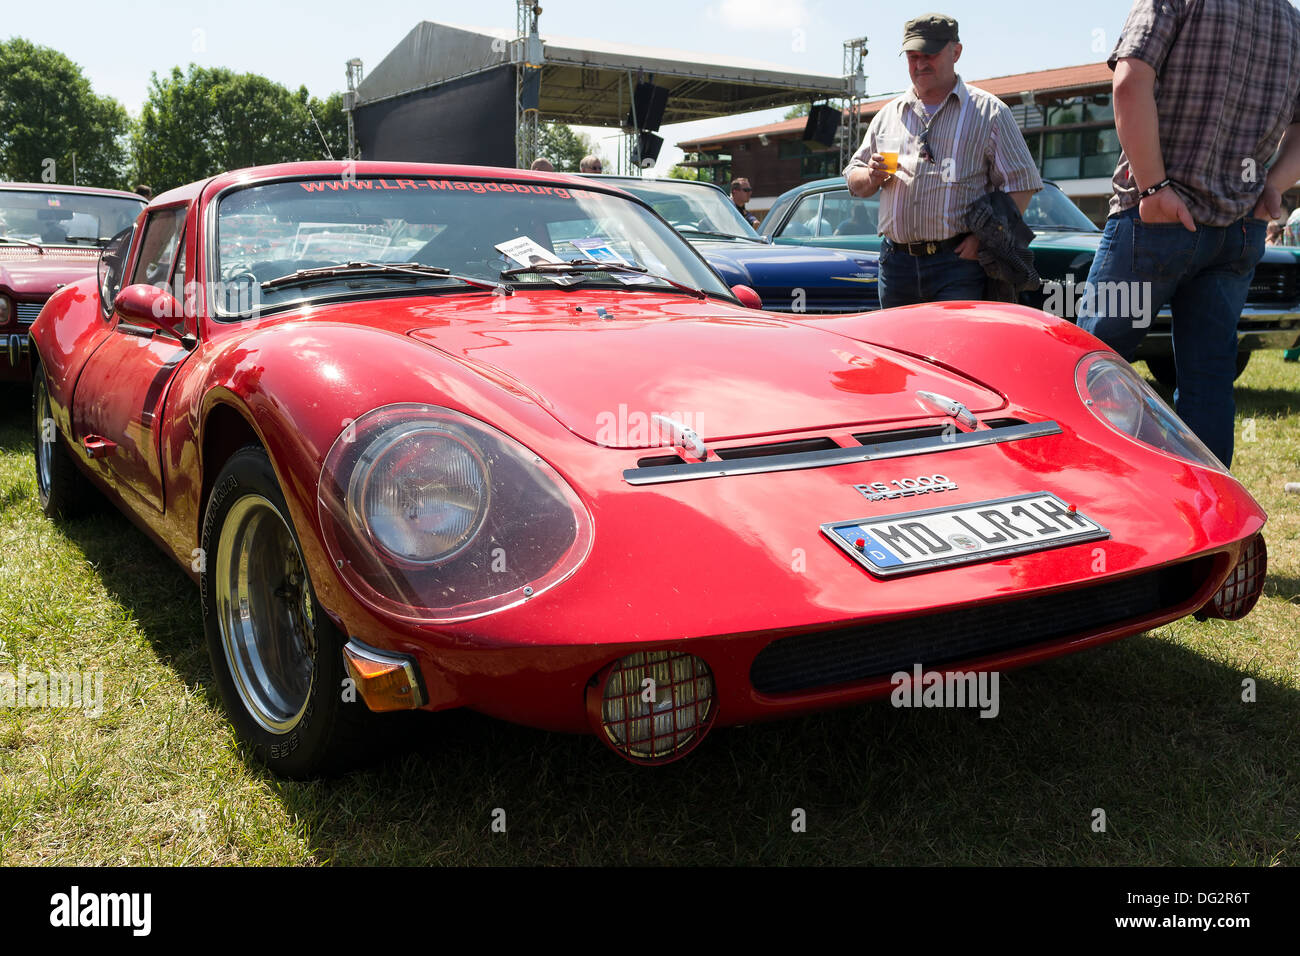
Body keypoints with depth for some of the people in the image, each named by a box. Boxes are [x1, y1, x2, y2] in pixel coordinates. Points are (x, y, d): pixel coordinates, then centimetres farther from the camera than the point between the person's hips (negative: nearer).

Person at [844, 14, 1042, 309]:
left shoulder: (989, 111, 5)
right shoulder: (888, 114, 17)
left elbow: (1021, 185, 0)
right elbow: (854, 183, 20)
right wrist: (873, 177, -5)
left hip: (957, 261, -4)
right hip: (896, 262, 4)